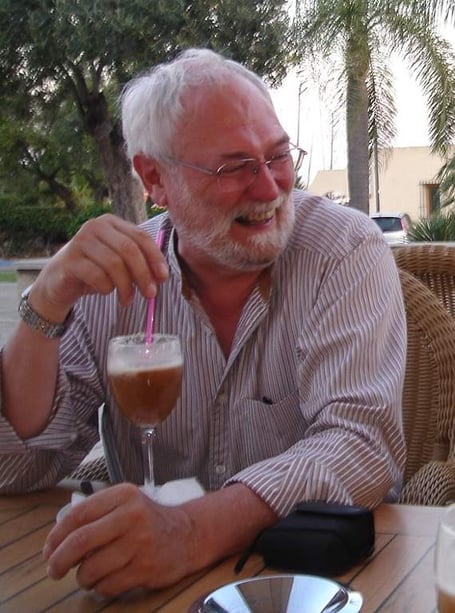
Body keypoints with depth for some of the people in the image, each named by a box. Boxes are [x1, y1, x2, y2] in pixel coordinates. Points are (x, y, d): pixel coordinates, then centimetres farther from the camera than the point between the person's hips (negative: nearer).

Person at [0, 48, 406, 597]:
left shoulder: (347, 250, -11)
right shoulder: (114, 274, -3)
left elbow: (362, 444, -24)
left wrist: (192, 530, -39)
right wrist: (49, 302, -20)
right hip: (152, 578, 3)